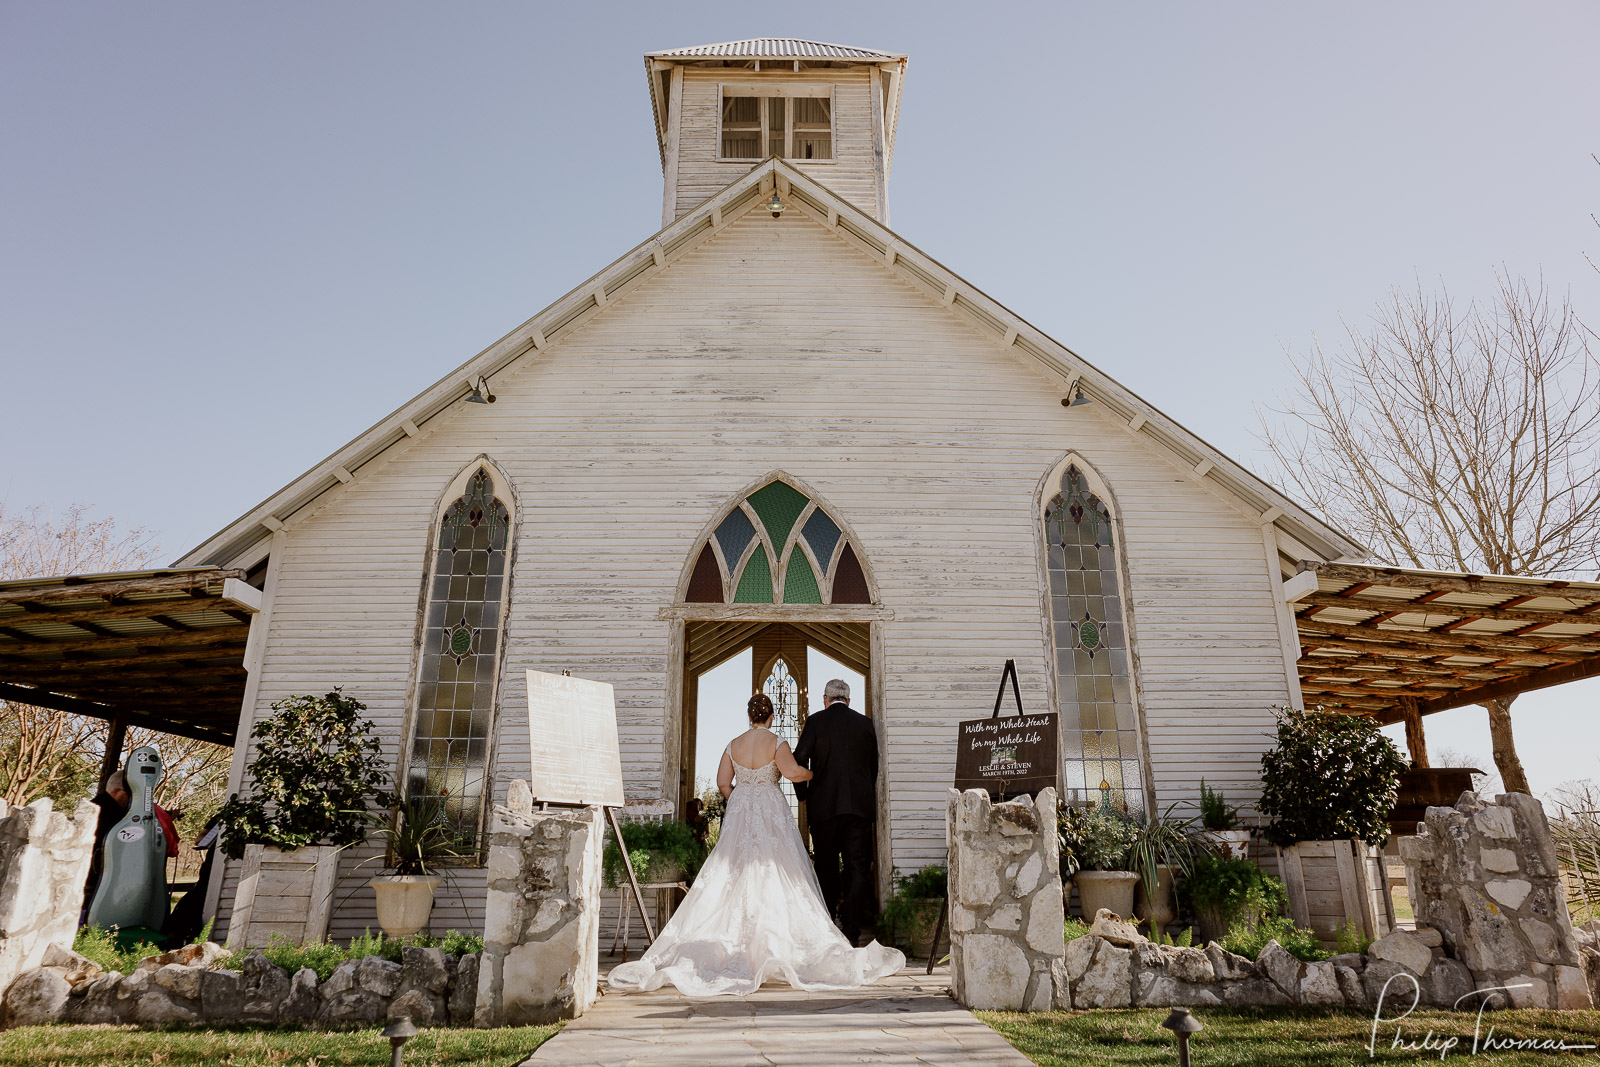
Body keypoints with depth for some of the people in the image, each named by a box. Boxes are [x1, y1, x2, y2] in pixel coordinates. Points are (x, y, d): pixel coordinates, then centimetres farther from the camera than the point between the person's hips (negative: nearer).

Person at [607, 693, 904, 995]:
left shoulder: (733, 745, 5)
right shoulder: (776, 743, -7)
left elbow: (723, 782, 4)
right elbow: (793, 772, -19)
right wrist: (814, 773, 1)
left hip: (738, 813, 4)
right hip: (771, 813, -3)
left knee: (735, 874, 6)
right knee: (774, 874, 1)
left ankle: (738, 936, 6)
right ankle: (775, 935, -1)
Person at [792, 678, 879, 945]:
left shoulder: (816, 721, -2)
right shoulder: (866, 723, 7)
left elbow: (799, 760, -6)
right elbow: (874, 765, 12)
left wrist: (803, 795, 8)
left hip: (824, 805, -1)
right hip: (860, 805, 1)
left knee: (826, 867, 10)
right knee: (857, 866, 5)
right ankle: (853, 930, 2)